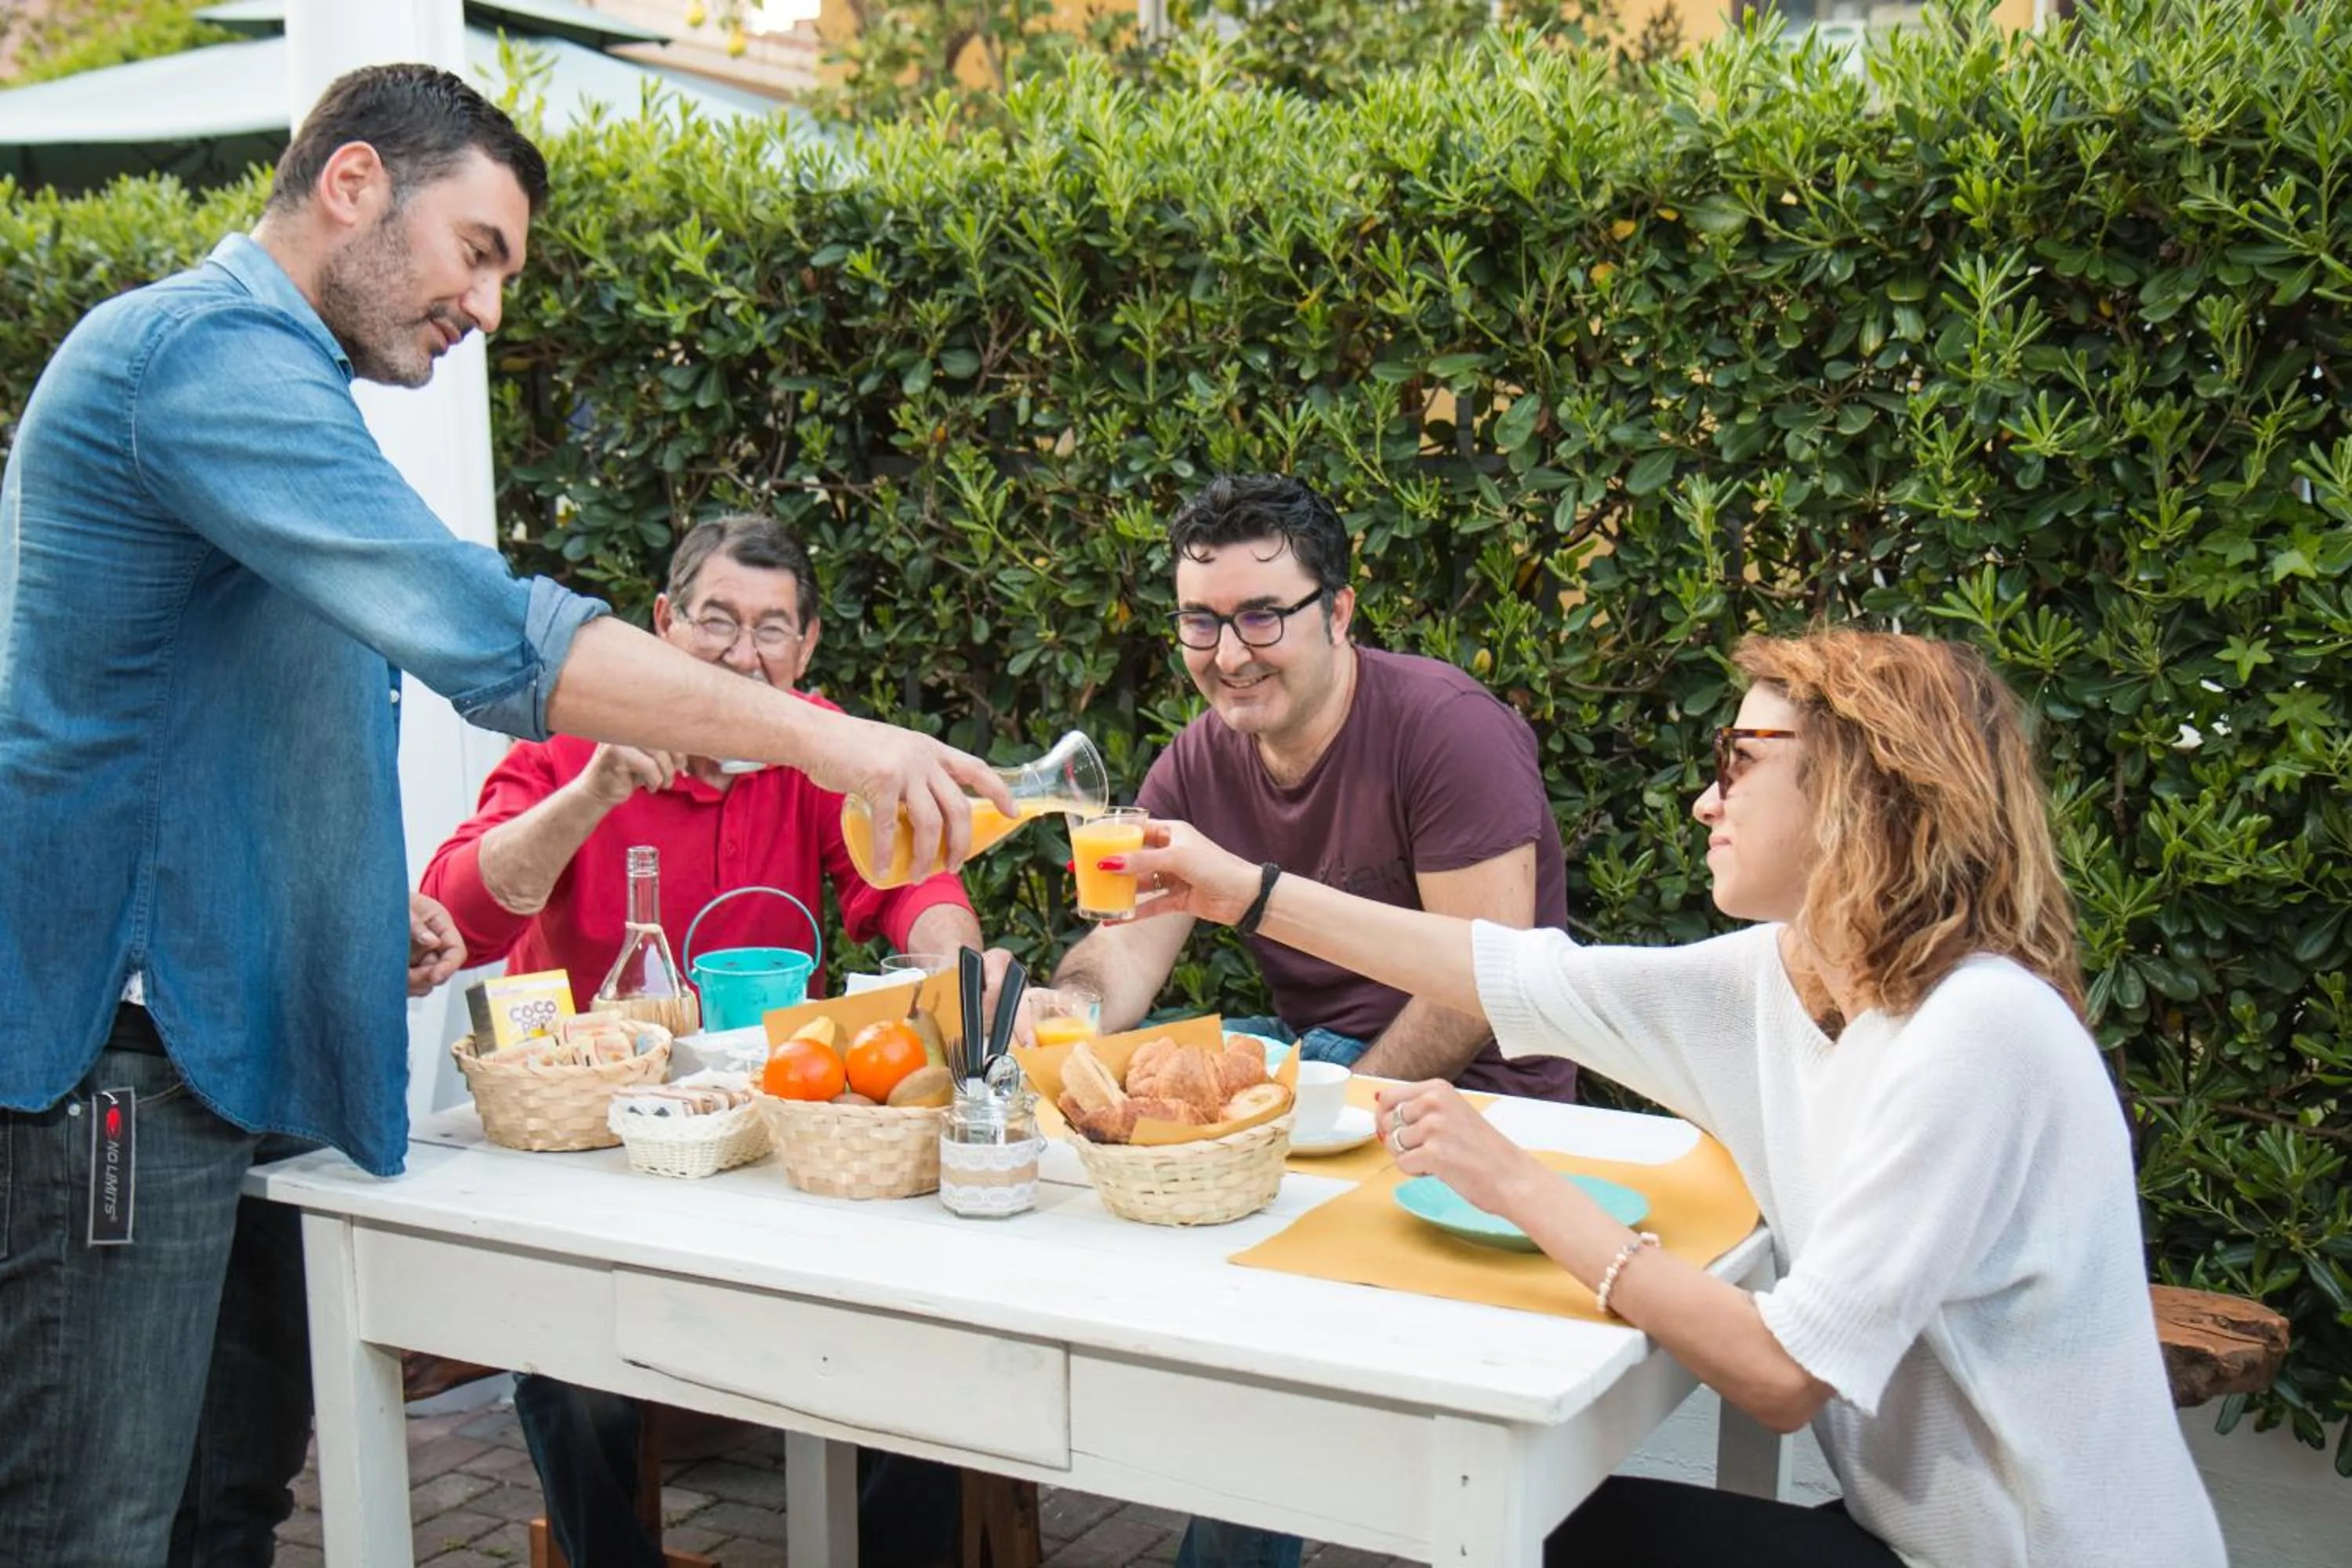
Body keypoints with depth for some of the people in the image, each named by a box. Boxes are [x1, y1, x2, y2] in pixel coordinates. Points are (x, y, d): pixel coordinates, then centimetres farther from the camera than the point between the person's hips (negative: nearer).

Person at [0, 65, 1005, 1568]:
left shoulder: (239, 361, 21)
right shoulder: (212, 349, -13)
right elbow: (483, 633, -25)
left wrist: (363, 902, 15)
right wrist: (817, 735, -22)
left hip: (212, 1042, 10)